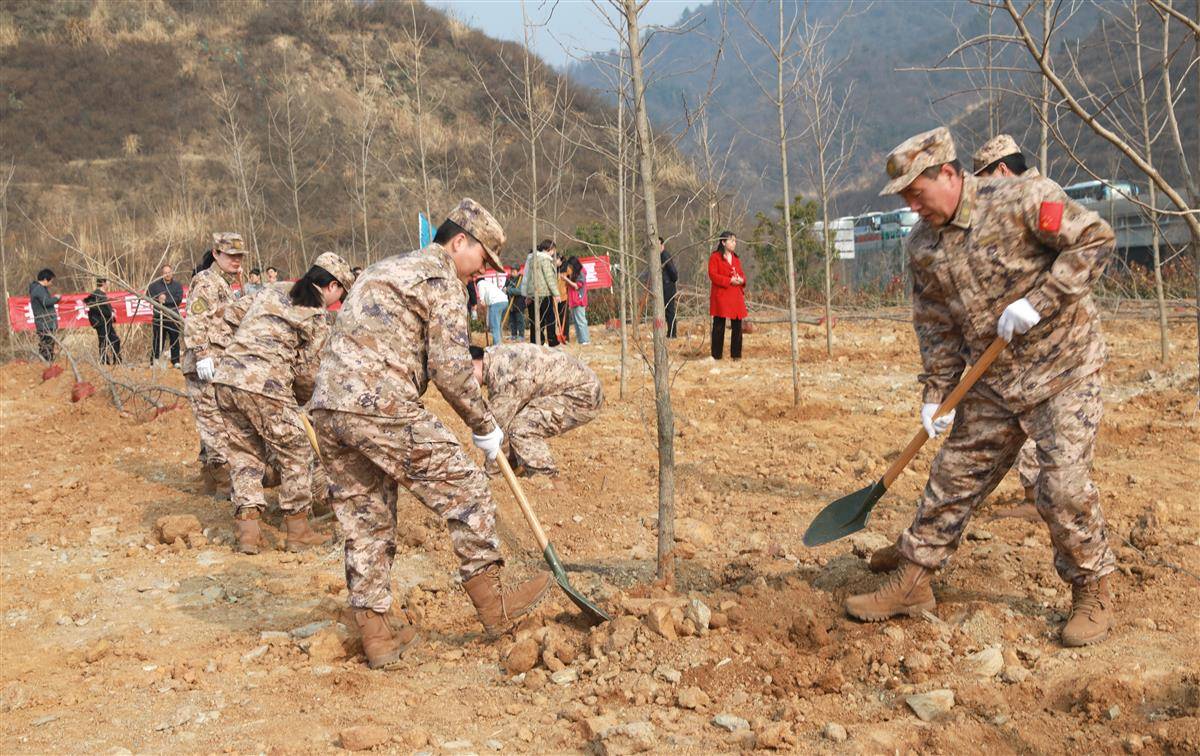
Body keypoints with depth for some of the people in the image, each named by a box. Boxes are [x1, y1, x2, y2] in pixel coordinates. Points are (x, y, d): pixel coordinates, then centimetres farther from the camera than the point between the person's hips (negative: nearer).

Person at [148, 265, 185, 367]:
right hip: (158, 317, 0)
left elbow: (179, 299, -5)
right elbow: (148, 295, -1)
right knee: (157, 340, 0)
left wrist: (166, 299, -13)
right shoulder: (154, 285, 9)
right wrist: (158, 298, -16)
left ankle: (176, 362, 7)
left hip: (173, 317, 0)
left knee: (174, 340, 1)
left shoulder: (177, 285, 7)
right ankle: (154, 362, 5)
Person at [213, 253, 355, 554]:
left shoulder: (272, 291, 20)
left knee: (245, 454, 16)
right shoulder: (316, 317, 0)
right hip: (264, 385, -7)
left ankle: (247, 530, 12)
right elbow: (307, 371, 0)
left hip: (226, 375, 7)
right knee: (296, 453, 9)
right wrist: (300, 400, 21)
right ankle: (298, 531, 16)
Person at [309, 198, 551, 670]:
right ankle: (493, 605, 10)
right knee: (464, 492, 2)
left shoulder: (384, 269, 30)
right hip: (380, 405, -9)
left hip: (327, 405, 9)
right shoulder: (442, 277, 1)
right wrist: (484, 427, 5)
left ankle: (375, 635, 18)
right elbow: (450, 368, -6)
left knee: (365, 521, 13)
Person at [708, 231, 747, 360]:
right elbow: (712, 275, -12)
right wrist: (729, 281, -18)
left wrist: (741, 279, -6)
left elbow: (742, 273, 19)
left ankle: (736, 354, 13)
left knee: (737, 325, 5)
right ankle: (716, 356, 1)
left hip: (736, 296, 6)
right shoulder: (715, 257, -4)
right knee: (719, 326, -4)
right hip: (721, 295, -6)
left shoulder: (736, 258, 17)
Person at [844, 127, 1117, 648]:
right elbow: (936, 329, 7)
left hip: (1062, 370, -5)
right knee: (953, 477, 7)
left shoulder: (1025, 200, -15)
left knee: (1063, 486, -9)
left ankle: (1093, 594, 11)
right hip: (992, 384, 6)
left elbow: (1095, 239, -15)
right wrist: (936, 394, 0)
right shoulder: (922, 247, 2)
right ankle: (912, 581, 18)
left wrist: (1037, 302, -21)